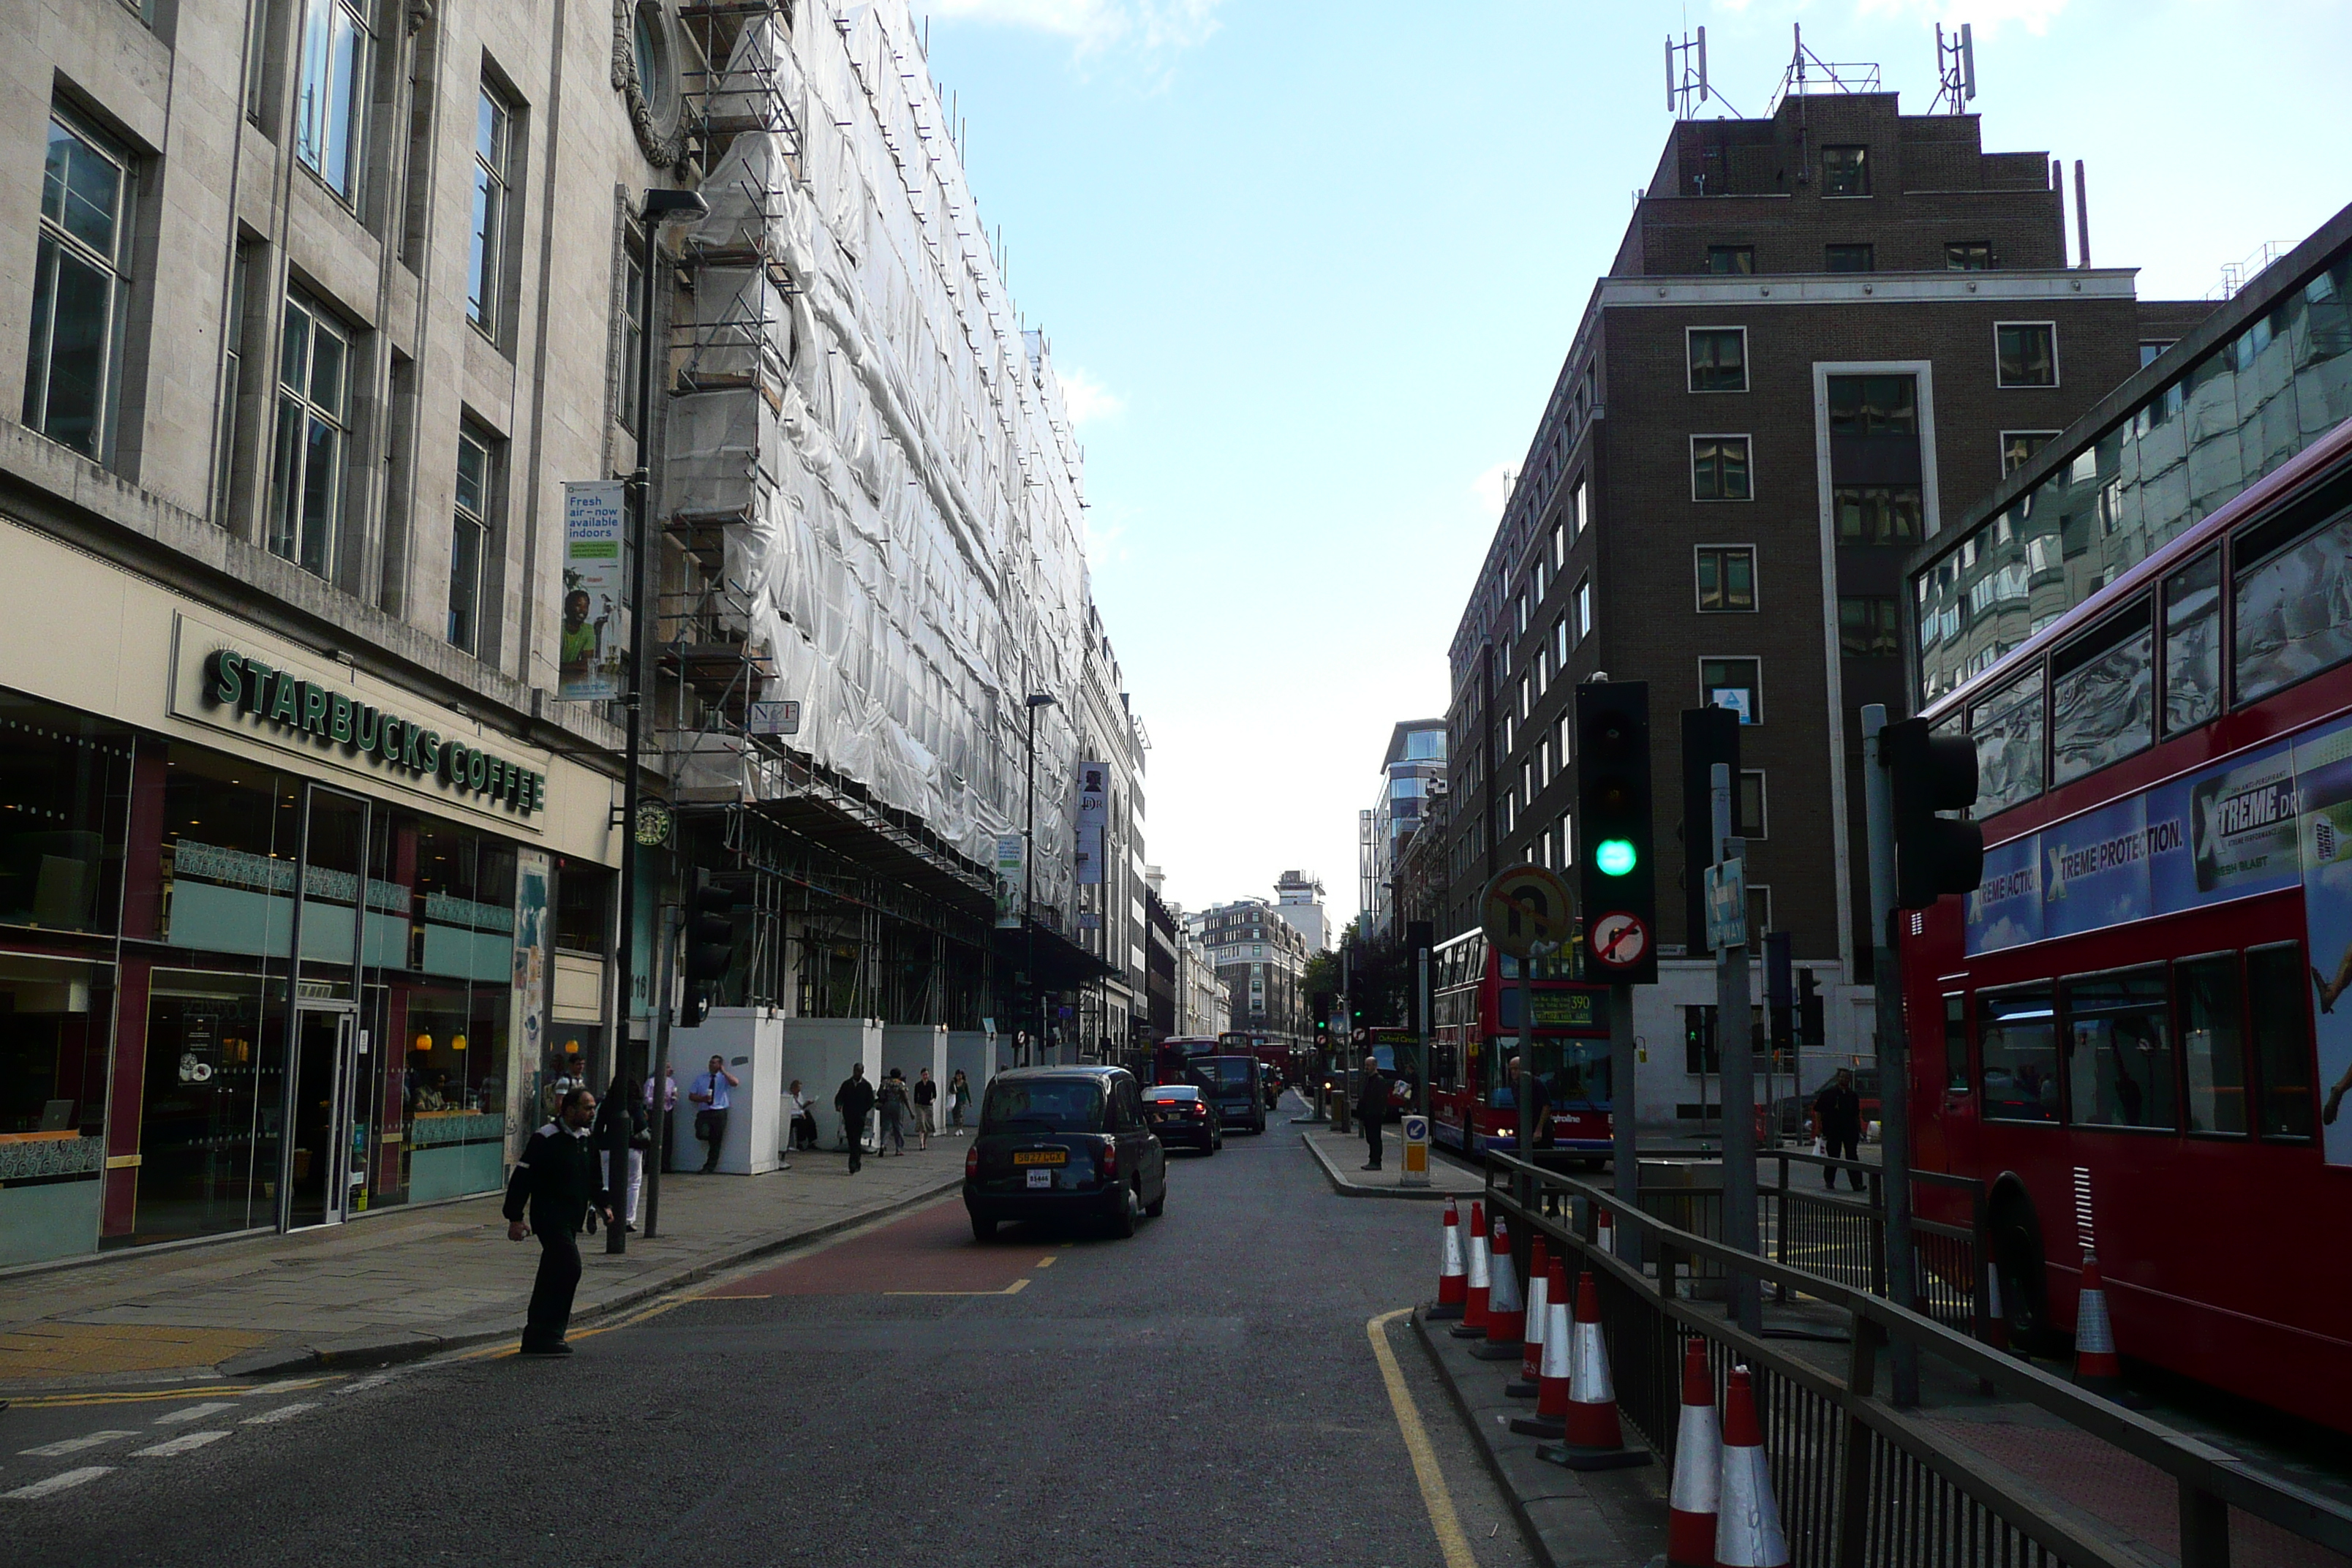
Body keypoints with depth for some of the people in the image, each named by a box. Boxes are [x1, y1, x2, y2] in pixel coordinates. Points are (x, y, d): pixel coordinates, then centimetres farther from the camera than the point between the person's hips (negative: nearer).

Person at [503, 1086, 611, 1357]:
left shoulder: (585, 1139, 13)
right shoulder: (546, 1139, -12)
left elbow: (592, 1179, 27)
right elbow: (521, 1179, -13)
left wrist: (603, 1205, 17)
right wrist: (515, 1218, -16)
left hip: (572, 1221, 8)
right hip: (550, 1218, -8)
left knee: (551, 1275, 11)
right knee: (569, 1266, -18)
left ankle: (535, 1337, 19)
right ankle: (549, 1334, -11)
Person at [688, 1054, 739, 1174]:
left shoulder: (724, 1078, 5)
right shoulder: (701, 1079, 15)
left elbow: (735, 1083, -17)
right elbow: (691, 1096, 12)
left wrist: (723, 1071, -11)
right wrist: (702, 1099, -7)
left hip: (719, 1113, -1)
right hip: (704, 1112, 1)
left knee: (716, 1142, 2)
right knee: (702, 1134, -23)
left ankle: (709, 1168, 13)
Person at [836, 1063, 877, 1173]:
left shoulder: (867, 1086, 4)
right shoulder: (846, 1084, 9)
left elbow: (871, 1102, 3)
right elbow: (839, 1097, 4)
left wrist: (862, 1112, -11)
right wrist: (838, 1105, -17)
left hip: (860, 1118, -3)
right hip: (848, 1117, 3)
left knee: (856, 1141, -11)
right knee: (851, 1141, 7)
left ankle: (853, 1164, -17)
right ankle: (856, 1164, 18)